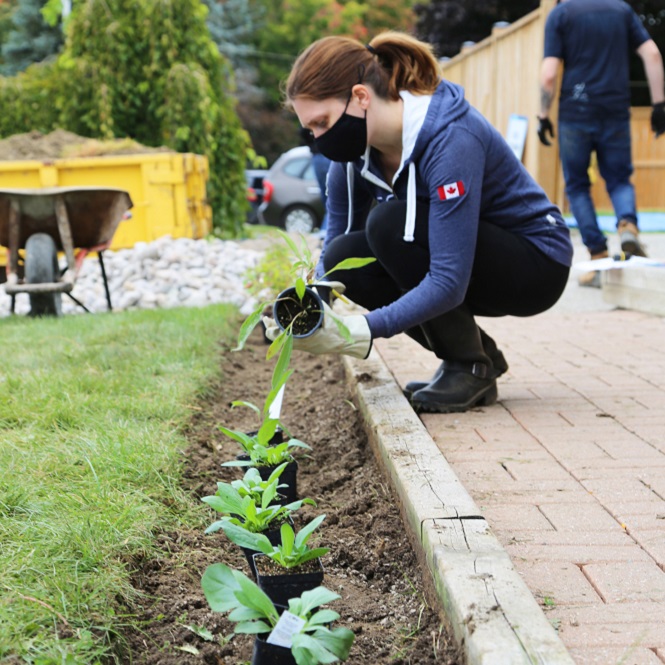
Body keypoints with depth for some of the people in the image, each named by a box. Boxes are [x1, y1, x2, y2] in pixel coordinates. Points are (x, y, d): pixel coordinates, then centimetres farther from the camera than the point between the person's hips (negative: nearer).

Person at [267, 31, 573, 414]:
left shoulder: (450, 139, -31)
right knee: (344, 258, -15)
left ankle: (471, 369, -12)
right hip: (458, 254, 8)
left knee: (390, 222, -29)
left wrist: (361, 330, -40)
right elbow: (334, 241, -2)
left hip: (537, 266, -7)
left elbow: (449, 282, -35)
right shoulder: (357, 148, -8)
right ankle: (477, 352, 1)